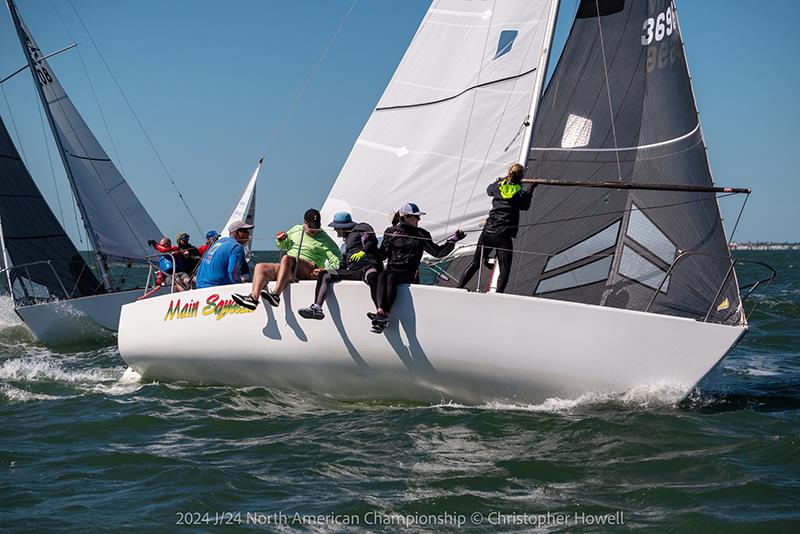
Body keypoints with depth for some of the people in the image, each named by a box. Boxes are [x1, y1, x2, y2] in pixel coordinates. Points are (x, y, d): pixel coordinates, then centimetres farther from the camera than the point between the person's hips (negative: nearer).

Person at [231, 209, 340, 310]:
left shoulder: (324, 239, 4)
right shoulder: (296, 230, 20)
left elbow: (336, 260, -3)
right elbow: (282, 246, 34)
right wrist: (280, 240, 10)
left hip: (309, 271, -6)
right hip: (286, 268, 6)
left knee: (286, 259, -36)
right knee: (260, 267, -13)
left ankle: (276, 295, -51)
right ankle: (254, 298, -36)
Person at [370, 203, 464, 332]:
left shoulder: (421, 235, 13)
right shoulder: (391, 232, 15)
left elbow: (438, 252, 14)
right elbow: (382, 255, 14)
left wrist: (454, 239, 7)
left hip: (408, 272, -2)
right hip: (391, 268, 2)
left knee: (391, 277, -35)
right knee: (381, 277, -34)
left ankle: (385, 315, -47)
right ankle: (381, 311, -51)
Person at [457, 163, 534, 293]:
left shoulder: (498, 186, 4)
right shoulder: (520, 193, -4)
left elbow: (489, 190, 28)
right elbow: (525, 206, 17)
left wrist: (500, 180, 41)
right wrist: (531, 189, 25)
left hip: (488, 231, 4)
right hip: (503, 235, -4)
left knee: (475, 263, 15)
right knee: (504, 270, 2)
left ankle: (459, 288, 15)